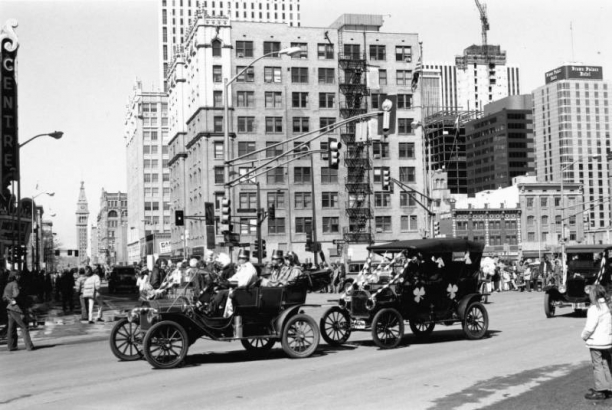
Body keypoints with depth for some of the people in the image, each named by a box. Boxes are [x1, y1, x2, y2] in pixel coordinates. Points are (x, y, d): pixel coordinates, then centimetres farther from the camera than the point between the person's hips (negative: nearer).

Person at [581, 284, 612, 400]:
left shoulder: (594, 308, -18)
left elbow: (590, 326, -20)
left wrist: (584, 335, -4)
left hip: (596, 341, -8)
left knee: (597, 365, -1)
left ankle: (601, 391, 0)